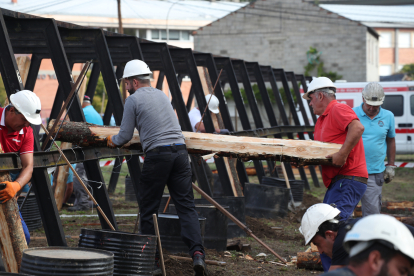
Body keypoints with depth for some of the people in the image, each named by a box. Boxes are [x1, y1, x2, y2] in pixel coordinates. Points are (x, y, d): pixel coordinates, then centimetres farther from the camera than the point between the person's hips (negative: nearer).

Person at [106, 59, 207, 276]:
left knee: (148, 210, 7)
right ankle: (197, 253, -16)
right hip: (180, 151, 6)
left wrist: (112, 140, 26)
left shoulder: (133, 99, 1)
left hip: (157, 155, -6)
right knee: (186, 205, 2)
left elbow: (125, 136, 3)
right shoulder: (162, 95, 21)